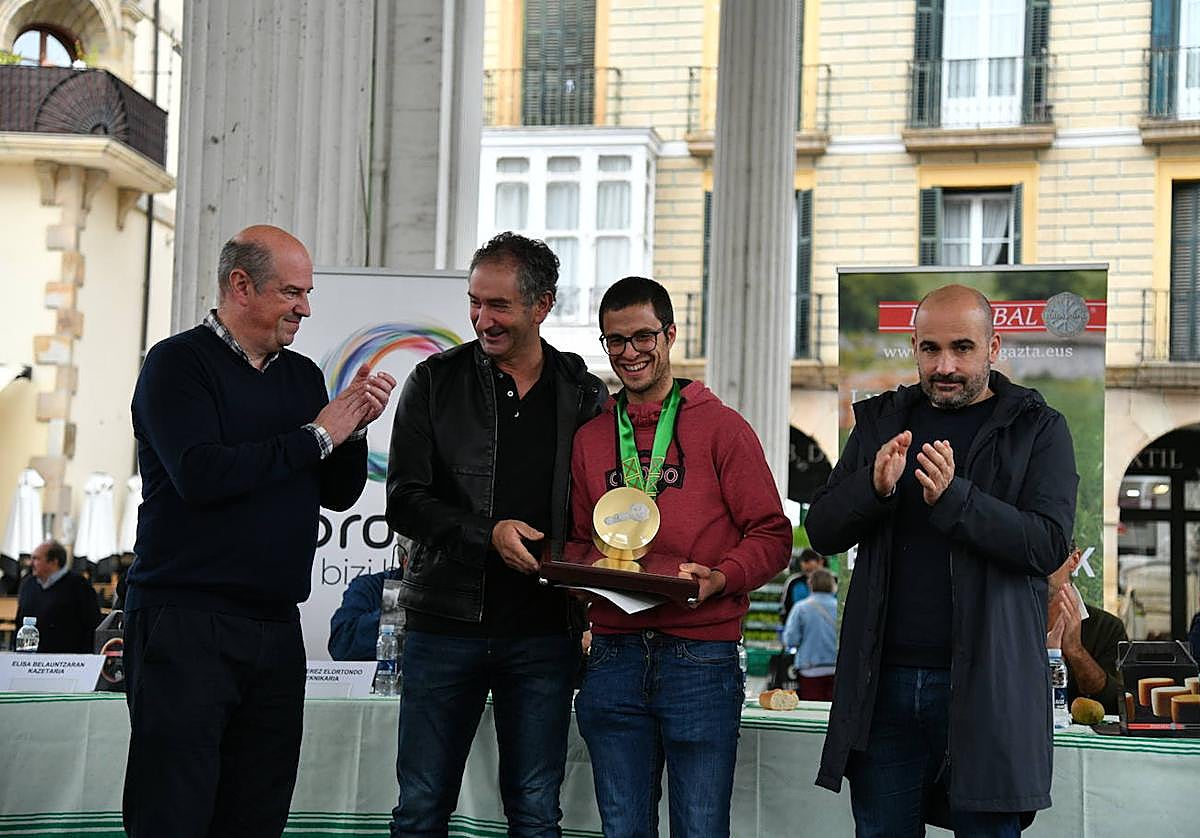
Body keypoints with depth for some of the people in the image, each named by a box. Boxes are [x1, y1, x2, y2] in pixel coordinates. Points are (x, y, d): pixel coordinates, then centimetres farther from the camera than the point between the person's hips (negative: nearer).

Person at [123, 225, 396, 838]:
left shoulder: (302, 375, 15)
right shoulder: (177, 363, -5)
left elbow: (338, 493, 17)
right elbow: (199, 474, -20)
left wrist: (354, 429, -3)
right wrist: (316, 436, -12)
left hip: (276, 626, 7)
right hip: (184, 621, -6)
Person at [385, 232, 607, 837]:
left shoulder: (584, 396, 6)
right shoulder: (435, 383, 3)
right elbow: (405, 503, -2)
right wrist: (488, 534, -16)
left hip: (543, 633, 1)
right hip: (445, 624, 0)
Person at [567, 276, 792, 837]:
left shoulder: (721, 428, 1)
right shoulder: (590, 438, 13)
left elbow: (771, 534, -1)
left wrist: (719, 578, -18)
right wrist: (582, 573, -1)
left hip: (700, 658, -4)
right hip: (614, 656, 4)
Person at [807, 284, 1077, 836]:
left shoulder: (1038, 430, 2)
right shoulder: (881, 421, 13)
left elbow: (1048, 544, -11)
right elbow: (822, 531, 7)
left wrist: (954, 498, -25)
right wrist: (874, 486, -13)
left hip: (984, 684, -3)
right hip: (883, 681, 3)